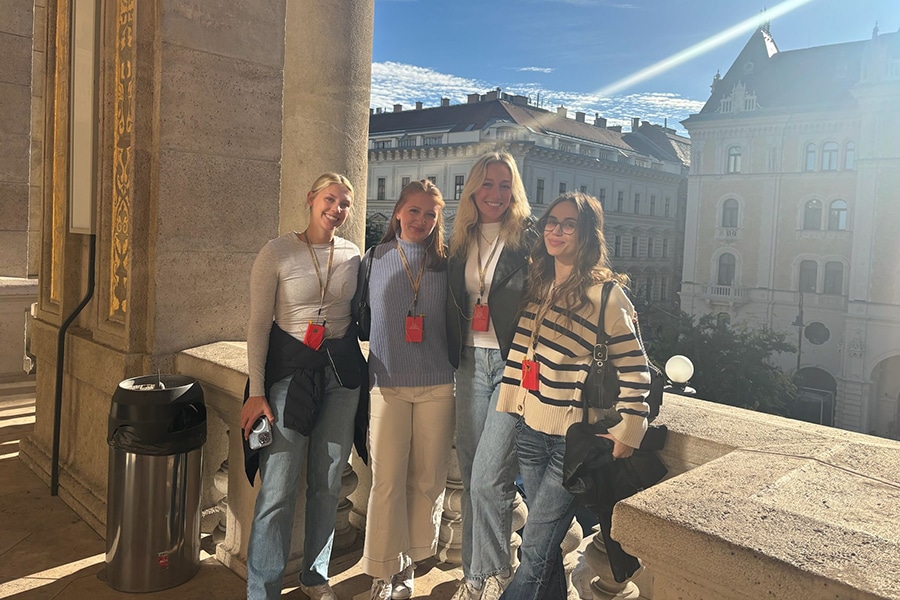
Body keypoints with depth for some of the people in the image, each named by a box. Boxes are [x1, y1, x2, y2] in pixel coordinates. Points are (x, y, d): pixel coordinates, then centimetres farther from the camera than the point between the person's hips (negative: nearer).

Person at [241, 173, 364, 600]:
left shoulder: (353, 256, 5)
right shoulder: (277, 252, -5)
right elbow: (258, 325, -6)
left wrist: (361, 373, 7)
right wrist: (257, 392, -9)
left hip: (341, 370, 4)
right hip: (289, 369, -4)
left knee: (328, 482, 12)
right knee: (278, 488, -5)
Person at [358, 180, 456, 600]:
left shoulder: (445, 265, 6)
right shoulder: (374, 260, 5)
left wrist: (453, 367, 3)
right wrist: (369, 361, 7)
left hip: (437, 387, 1)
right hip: (388, 385, -1)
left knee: (427, 480, 8)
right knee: (387, 481, 0)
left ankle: (408, 563, 27)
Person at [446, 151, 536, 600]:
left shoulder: (529, 239, -4)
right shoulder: (460, 241, 12)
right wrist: (455, 357, 11)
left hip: (514, 364, -5)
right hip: (471, 363, 5)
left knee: (488, 478, -7)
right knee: (470, 475, 10)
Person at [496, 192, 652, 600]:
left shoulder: (605, 294, -10)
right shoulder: (537, 284, 10)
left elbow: (635, 369, -9)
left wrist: (626, 432, -12)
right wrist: (511, 406, 12)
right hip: (531, 430, 6)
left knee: (535, 549, -2)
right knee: (545, 543, 16)